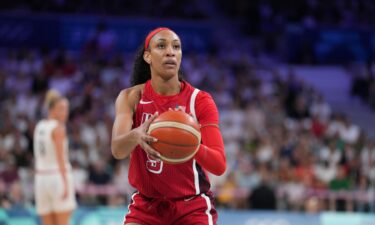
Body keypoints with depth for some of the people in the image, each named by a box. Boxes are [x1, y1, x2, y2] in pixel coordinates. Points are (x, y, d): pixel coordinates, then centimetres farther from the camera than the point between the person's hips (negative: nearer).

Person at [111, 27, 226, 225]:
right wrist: (136, 135, -47)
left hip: (192, 207, -1)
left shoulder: (199, 101, -10)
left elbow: (219, 165, -18)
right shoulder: (131, 97, -6)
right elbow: (117, 150, -22)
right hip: (146, 205, 1)